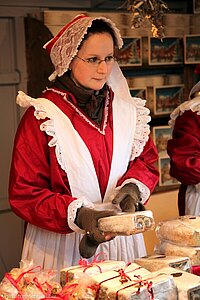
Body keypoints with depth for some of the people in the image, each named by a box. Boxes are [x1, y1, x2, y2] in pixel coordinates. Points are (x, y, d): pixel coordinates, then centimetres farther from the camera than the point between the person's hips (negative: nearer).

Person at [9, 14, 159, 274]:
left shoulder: (128, 109, 0)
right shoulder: (41, 116, -13)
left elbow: (146, 160, 9)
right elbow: (24, 193, -11)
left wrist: (133, 186, -14)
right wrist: (79, 215, -25)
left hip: (122, 240, 4)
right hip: (62, 246, -4)